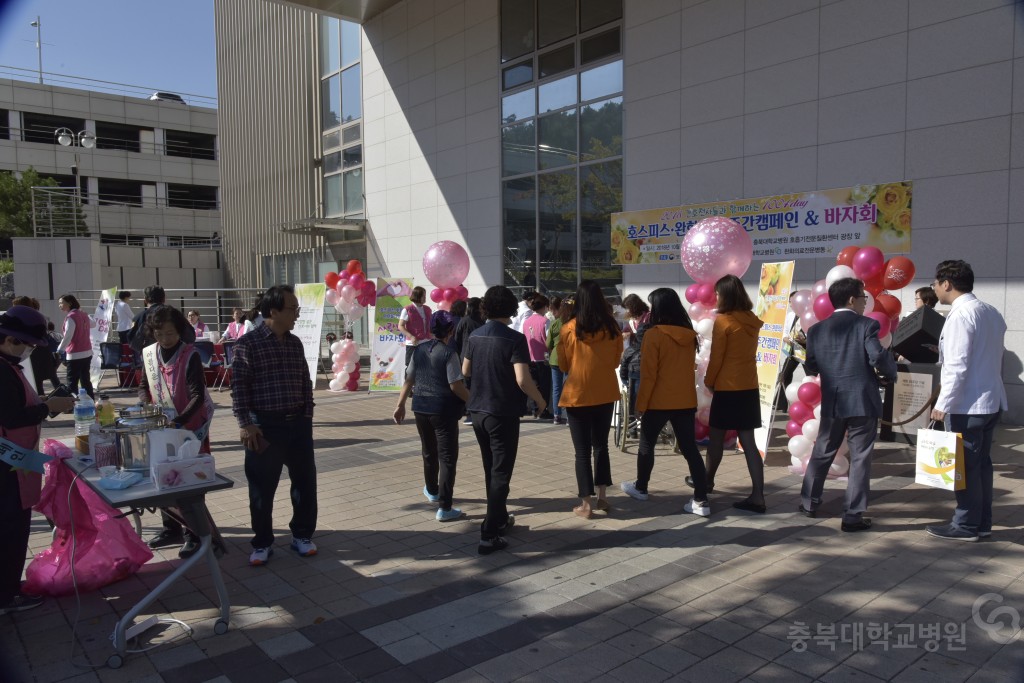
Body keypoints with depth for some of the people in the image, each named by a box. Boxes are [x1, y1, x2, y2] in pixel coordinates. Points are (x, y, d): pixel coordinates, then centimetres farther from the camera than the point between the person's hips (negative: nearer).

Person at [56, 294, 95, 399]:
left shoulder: (71, 317, -14)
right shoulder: (83, 314, 9)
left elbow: (67, 336, -19)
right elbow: (92, 325, 29)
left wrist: (59, 350, -15)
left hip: (75, 355, -8)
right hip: (87, 352, 8)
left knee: (72, 382, -3)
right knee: (86, 380, 13)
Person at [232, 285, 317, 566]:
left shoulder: (295, 343, 8)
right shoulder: (247, 343, -8)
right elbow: (239, 387, -10)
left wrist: (307, 416, 8)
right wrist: (245, 424, -14)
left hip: (298, 423, 5)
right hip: (265, 426, -5)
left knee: (305, 482, 9)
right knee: (262, 488, 6)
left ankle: (302, 535, 26)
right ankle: (262, 543, 22)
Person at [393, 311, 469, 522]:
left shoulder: (419, 350, 5)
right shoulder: (449, 353, -13)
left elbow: (409, 380, 8)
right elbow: (455, 386, -16)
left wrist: (400, 405, 16)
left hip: (421, 408, 6)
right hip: (444, 410, -6)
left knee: (429, 452, 23)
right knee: (447, 457, -1)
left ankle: (432, 491, 44)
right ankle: (444, 508, -3)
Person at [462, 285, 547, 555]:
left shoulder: (474, 336, 4)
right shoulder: (515, 339, -16)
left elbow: (465, 371, 15)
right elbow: (522, 379, -23)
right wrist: (540, 400, -7)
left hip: (478, 411, 7)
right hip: (503, 413, -6)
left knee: (491, 470, 20)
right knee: (501, 474, 0)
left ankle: (499, 519, 35)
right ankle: (489, 535, -2)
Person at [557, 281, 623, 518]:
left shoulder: (569, 329, -11)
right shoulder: (612, 328, -5)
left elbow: (563, 366, 0)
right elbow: (616, 361, 9)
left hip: (578, 396, -3)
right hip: (605, 395, 3)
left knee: (582, 451, 5)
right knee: (601, 446, 18)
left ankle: (586, 504, 9)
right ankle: (602, 496, 22)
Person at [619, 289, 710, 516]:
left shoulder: (654, 334, -13)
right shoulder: (689, 334, 4)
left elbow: (648, 374, -12)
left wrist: (641, 403, -6)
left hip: (659, 401, -5)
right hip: (686, 401, 5)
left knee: (646, 444, 15)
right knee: (690, 448, 5)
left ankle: (640, 487, 31)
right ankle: (701, 501, 1)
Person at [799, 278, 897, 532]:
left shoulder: (817, 330, 4)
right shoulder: (867, 325, -8)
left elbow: (810, 368, 6)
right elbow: (879, 357, -17)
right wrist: (891, 373, 3)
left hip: (831, 403, 4)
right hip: (863, 401, -4)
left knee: (821, 453, 18)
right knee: (860, 459, 4)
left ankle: (809, 503, 28)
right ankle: (853, 516, 6)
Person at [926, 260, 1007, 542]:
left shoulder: (961, 314, -16)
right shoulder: (990, 311, 11)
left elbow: (957, 366, -21)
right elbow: (993, 358, 18)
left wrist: (943, 403, -18)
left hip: (967, 404, -9)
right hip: (991, 400, 9)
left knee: (965, 465, 0)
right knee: (982, 463, 15)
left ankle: (966, 525, 9)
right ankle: (982, 523, 22)